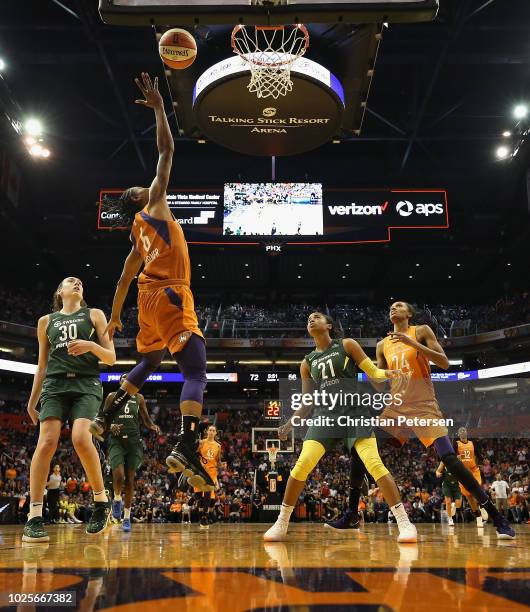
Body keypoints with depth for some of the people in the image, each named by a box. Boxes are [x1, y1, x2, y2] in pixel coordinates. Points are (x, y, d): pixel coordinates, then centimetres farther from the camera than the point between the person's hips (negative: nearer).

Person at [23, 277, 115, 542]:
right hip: (55, 384, 2)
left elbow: (111, 358, 8)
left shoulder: (94, 315, 14)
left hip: (87, 384, -2)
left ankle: (101, 500, -5)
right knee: (47, 442, -17)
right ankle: (34, 516, -12)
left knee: (81, 439, -24)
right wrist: (32, 401, 18)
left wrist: (92, 346, -13)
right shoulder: (46, 321, 20)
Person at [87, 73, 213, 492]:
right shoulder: (154, 206, 5)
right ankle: (187, 447, -33)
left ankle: (105, 418, 30)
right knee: (196, 371, -17)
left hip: (150, 298, 9)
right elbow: (166, 150, -1)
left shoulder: (139, 235, 24)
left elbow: (125, 278, 26)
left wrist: (114, 317, 32)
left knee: (149, 363, 30)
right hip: (169, 295, -9)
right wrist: (159, 108, 4)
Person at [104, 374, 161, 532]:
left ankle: (127, 517, 13)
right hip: (116, 440, -2)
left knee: (130, 479, 2)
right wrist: (110, 426, -13)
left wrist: (154, 427, -8)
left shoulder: (139, 398, 12)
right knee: (119, 476, -21)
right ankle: (117, 499, 11)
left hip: (133, 441, 2)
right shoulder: (112, 396, 8)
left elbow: (146, 420, 15)